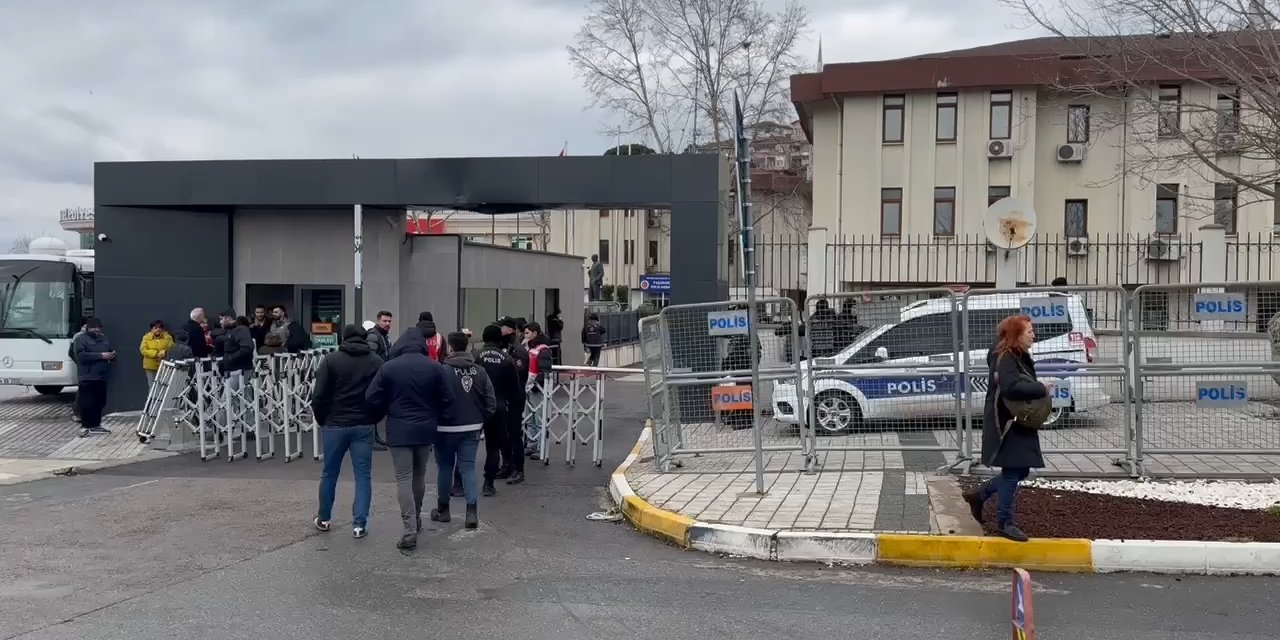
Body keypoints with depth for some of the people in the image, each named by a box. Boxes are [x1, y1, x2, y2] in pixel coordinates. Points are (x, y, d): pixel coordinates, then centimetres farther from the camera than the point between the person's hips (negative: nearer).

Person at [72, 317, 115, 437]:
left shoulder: (104, 339, 17)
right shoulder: (81, 339, -3)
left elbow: (112, 350, 27)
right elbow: (82, 355, -16)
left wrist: (113, 355, 1)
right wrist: (100, 355, -21)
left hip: (101, 376, 7)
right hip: (88, 377, -7)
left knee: (100, 402, 9)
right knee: (87, 402, -8)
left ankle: (95, 425, 18)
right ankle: (85, 427, -4)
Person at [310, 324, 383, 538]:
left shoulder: (331, 360, -4)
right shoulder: (376, 362, 2)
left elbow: (319, 396, -7)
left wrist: (322, 420, 7)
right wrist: (372, 419, 9)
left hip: (335, 425, 0)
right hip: (364, 426, 1)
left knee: (329, 473, 14)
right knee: (363, 475, 4)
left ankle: (323, 519, 27)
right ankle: (359, 524, 0)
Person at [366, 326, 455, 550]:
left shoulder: (388, 367, -8)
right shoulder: (435, 367, -4)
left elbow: (372, 398, -7)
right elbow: (447, 399, -2)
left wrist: (379, 417, 13)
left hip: (399, 430, -3)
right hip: (425, 429, 3)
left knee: (404, 479, -2)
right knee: (419, 475, 20)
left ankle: (410, 530, -9)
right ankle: (416, 518, 35)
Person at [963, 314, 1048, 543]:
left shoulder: (1019, 356, 12)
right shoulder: (1005, 359, -20)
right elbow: (1011, 387, -35)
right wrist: (1041, 389, -25)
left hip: (1019, 423, 10)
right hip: (1007, 424, -10)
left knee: (1020, 470, 16)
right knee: (1012, 472, -2)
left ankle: (979, 495, 29)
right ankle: (1005, 522, 9)